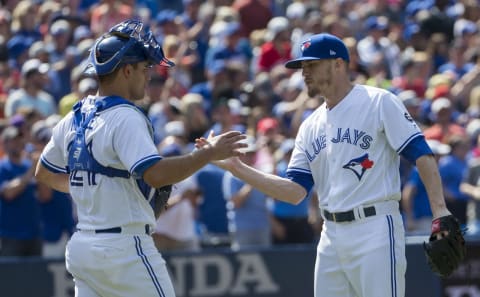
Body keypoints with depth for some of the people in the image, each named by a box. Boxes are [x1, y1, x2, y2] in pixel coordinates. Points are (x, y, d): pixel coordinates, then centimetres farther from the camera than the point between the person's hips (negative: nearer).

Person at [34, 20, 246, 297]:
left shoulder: (74, 118, 12)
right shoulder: (125, 117, -14)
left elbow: (45, 173, 24)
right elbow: (155, 174, -27)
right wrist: (210, 153, -20)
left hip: (81, 247, 8)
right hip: (125, 250, -8)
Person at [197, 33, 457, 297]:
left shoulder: (378, 102, -3)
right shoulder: (310, 126, 16)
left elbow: (421, 154, -10)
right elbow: (295, 191, 10)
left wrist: (440, 212, -22)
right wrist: (235, 167, 2)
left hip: (375, 229, -7)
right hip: (332, 236, 7)